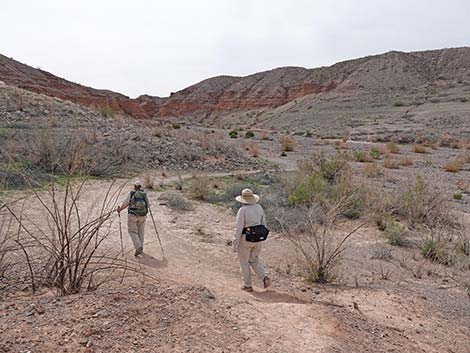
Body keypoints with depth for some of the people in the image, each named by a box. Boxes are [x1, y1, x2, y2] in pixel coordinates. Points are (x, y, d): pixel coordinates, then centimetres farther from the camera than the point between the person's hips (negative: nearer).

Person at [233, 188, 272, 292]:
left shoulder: (242, 210, -18)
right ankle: (265, 278, 5)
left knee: (244, 262, 14)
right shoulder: (259, 208, 1)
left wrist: (234, 244, -10)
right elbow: (263, 225, 8)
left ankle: (248, 285, 22)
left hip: (245, 240, -6)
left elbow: (239, 229, -18)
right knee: (254, 260, 23)